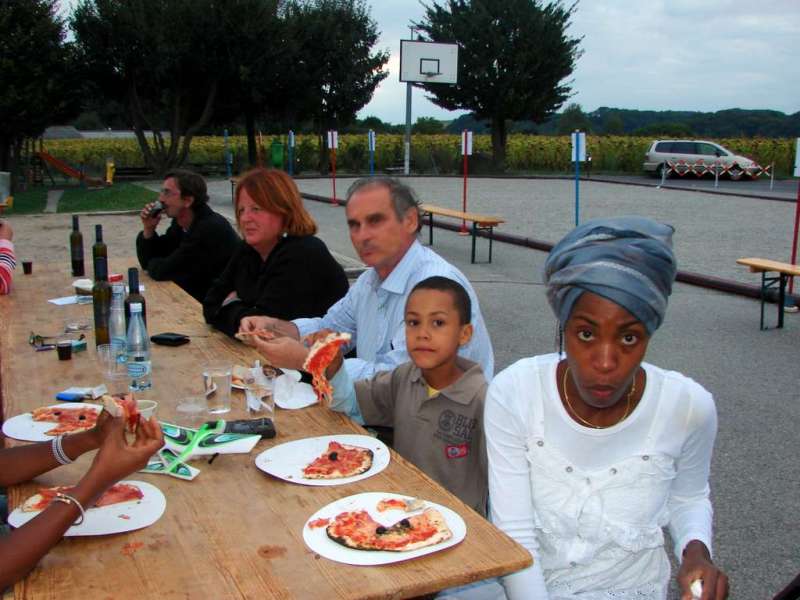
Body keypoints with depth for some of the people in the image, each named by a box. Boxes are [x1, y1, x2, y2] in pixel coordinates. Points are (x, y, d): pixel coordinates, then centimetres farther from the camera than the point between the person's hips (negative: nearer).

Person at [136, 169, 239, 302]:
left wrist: (152, 264, 0)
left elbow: (162, 272, -21)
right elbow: (148, 261, 10)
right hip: (191, 297, 7)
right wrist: (148, 229, -5)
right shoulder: (180, 224, 4)